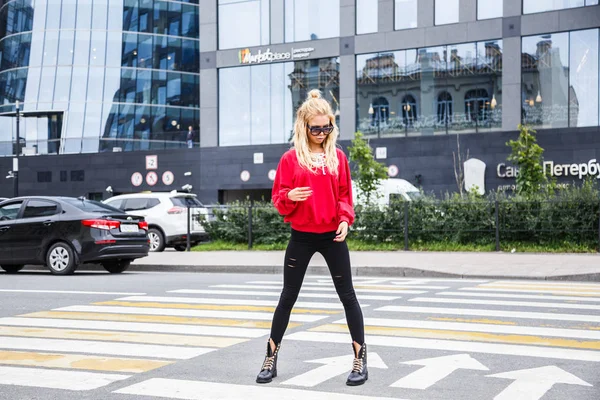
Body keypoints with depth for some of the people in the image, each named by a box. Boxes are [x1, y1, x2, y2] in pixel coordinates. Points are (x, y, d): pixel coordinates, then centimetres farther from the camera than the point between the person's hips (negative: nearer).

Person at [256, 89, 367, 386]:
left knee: (347, 295, 4)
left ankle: (360, 358, 12)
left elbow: (344, 195, 7)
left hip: (332, 236, 1)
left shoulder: (338, 157, 4)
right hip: (301, 237, -1)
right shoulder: (291, 158, -2)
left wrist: (345, 219, -10)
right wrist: (290, 197, -23)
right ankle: (271, 358, 17)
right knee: (288, 296, 6)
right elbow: (278, 199, -1)